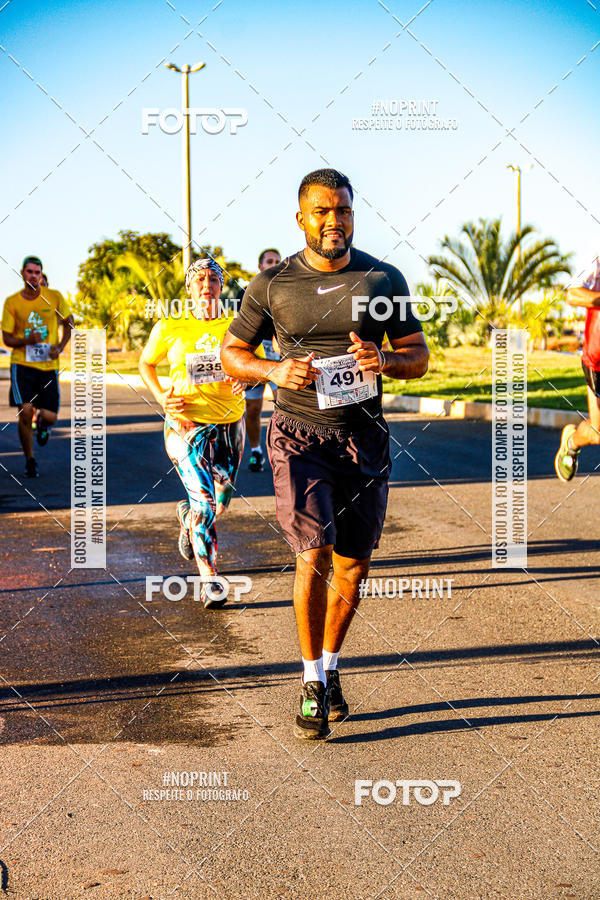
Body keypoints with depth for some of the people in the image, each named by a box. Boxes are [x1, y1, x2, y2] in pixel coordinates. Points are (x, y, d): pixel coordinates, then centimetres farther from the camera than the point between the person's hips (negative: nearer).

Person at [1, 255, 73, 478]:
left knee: (50, 417, -3)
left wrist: (60, 347, -2)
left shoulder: (54, 297, 0)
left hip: (49, 365, 1)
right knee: (25, 412, -14)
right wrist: (27, 341, -18)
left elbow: (68, 323, 14)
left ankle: (42, 424, 38)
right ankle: (30, 461, 6)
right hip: (22, 364, -1)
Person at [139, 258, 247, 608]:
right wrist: (161, 397, -1)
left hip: (229, 424, 3)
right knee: (204, 501, -15)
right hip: (187, 423, -3)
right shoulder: (169, 329, -1)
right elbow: (146, 363, 14)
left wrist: (244, 380, -8)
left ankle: (188, 515, 48)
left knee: (222, 502, 13)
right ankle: (209, 579, -7)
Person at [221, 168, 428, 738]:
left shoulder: (384, 279, 2)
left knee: (352, 567, 7)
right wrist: (274, 370, -13)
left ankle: (330, 668, 29)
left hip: (364, 438, 2)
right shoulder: (271, 284, -2)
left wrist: (382, 360, -16)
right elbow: (231, 353, 7)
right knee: (314, 556, -15)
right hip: (299, 438, -2)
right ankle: (312, 684, 0)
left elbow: (419, 358, 7)